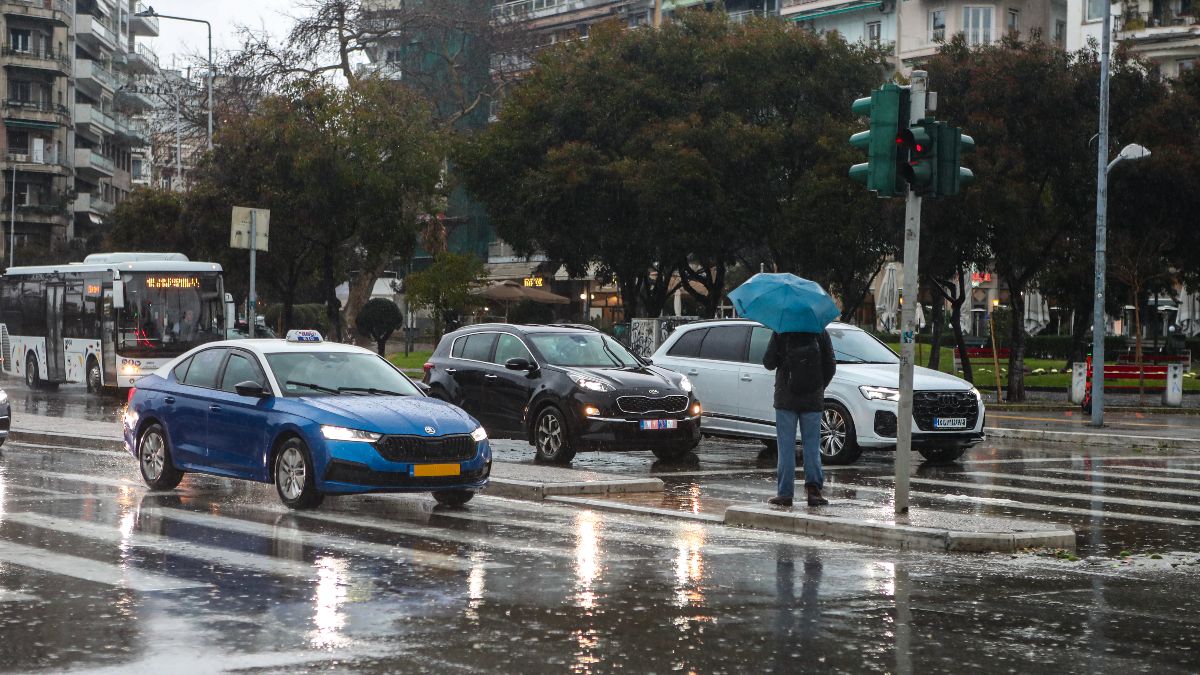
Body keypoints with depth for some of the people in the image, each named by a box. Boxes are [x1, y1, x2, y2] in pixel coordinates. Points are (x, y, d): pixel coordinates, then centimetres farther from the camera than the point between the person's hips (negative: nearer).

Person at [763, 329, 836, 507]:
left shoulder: (780, 333, -6)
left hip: (786, 399, -1)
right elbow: (830, 366, 2)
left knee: (786, 446, 4)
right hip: (813, 399, 1)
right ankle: (813, 486, -5)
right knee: (812, 445, 9)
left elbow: (768, 363, -5)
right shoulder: (820, 332, 0)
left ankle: (785, 493, 2)